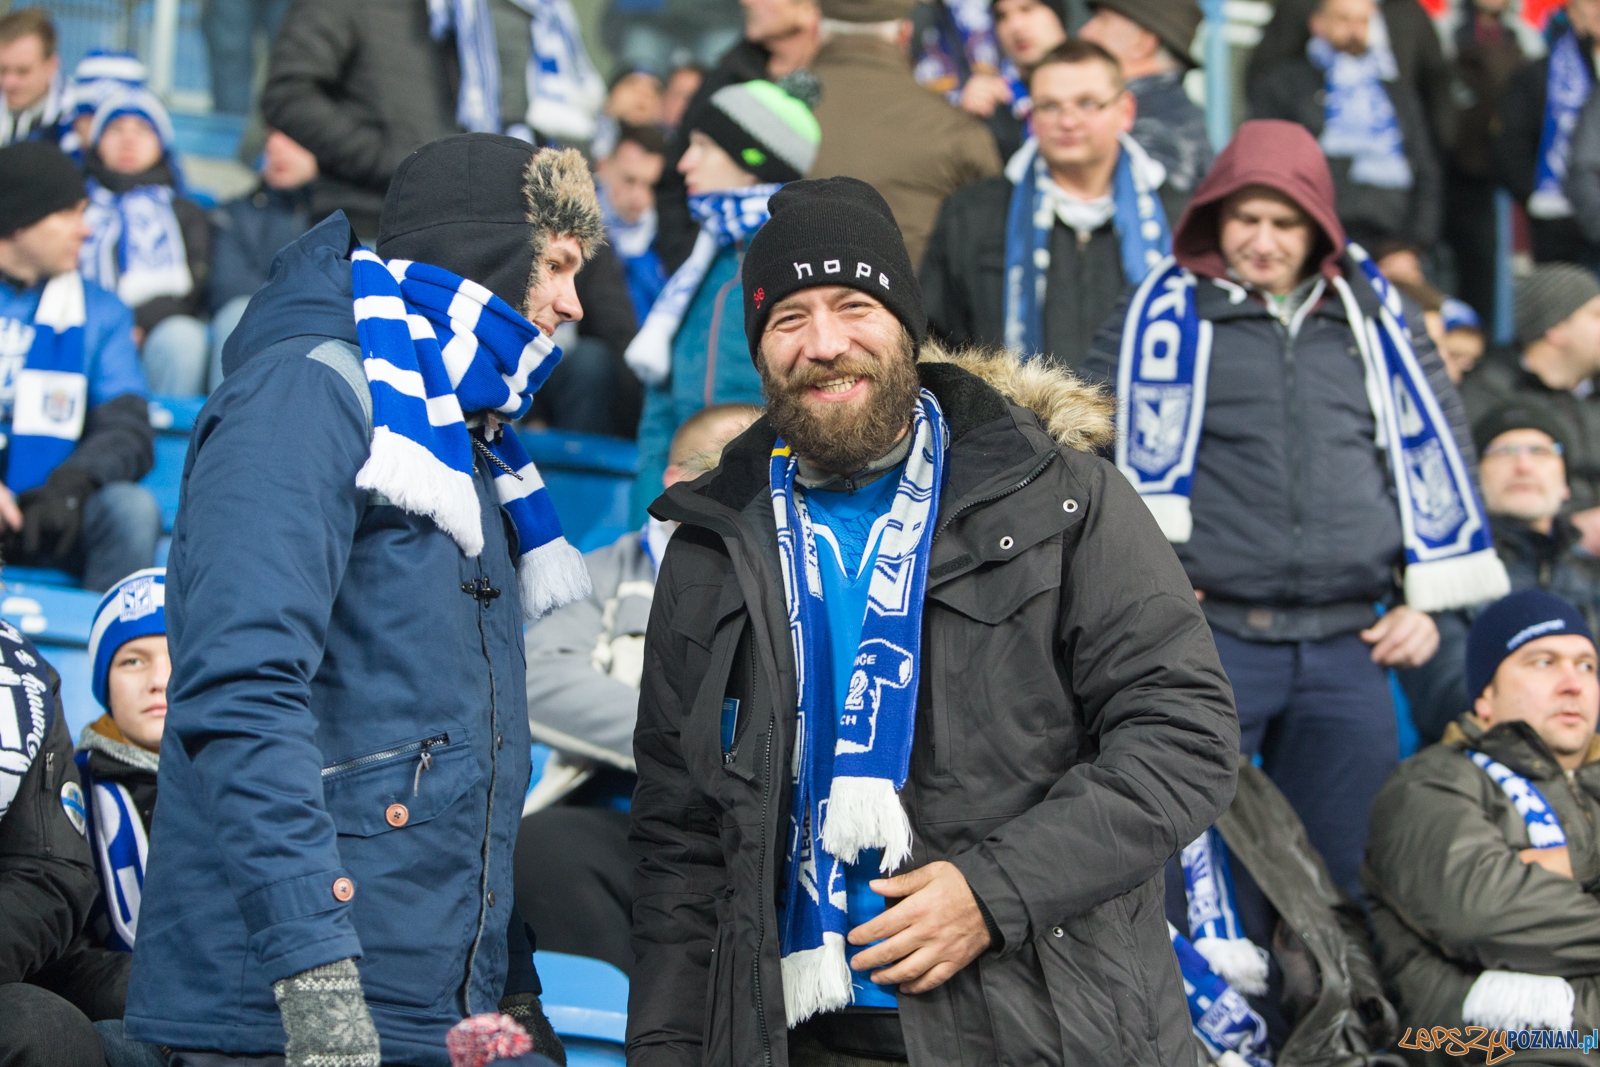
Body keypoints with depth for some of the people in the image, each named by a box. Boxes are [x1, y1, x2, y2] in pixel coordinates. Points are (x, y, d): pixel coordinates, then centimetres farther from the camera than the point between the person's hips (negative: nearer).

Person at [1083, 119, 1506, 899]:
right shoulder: (1167, 312, 6)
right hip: (1210, 638, -3)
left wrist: (1426, 601, 13)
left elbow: (1435, 449, 19)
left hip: (1348, 648, 3)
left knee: (1343, 868, 6)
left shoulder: (1376, 316, 13)